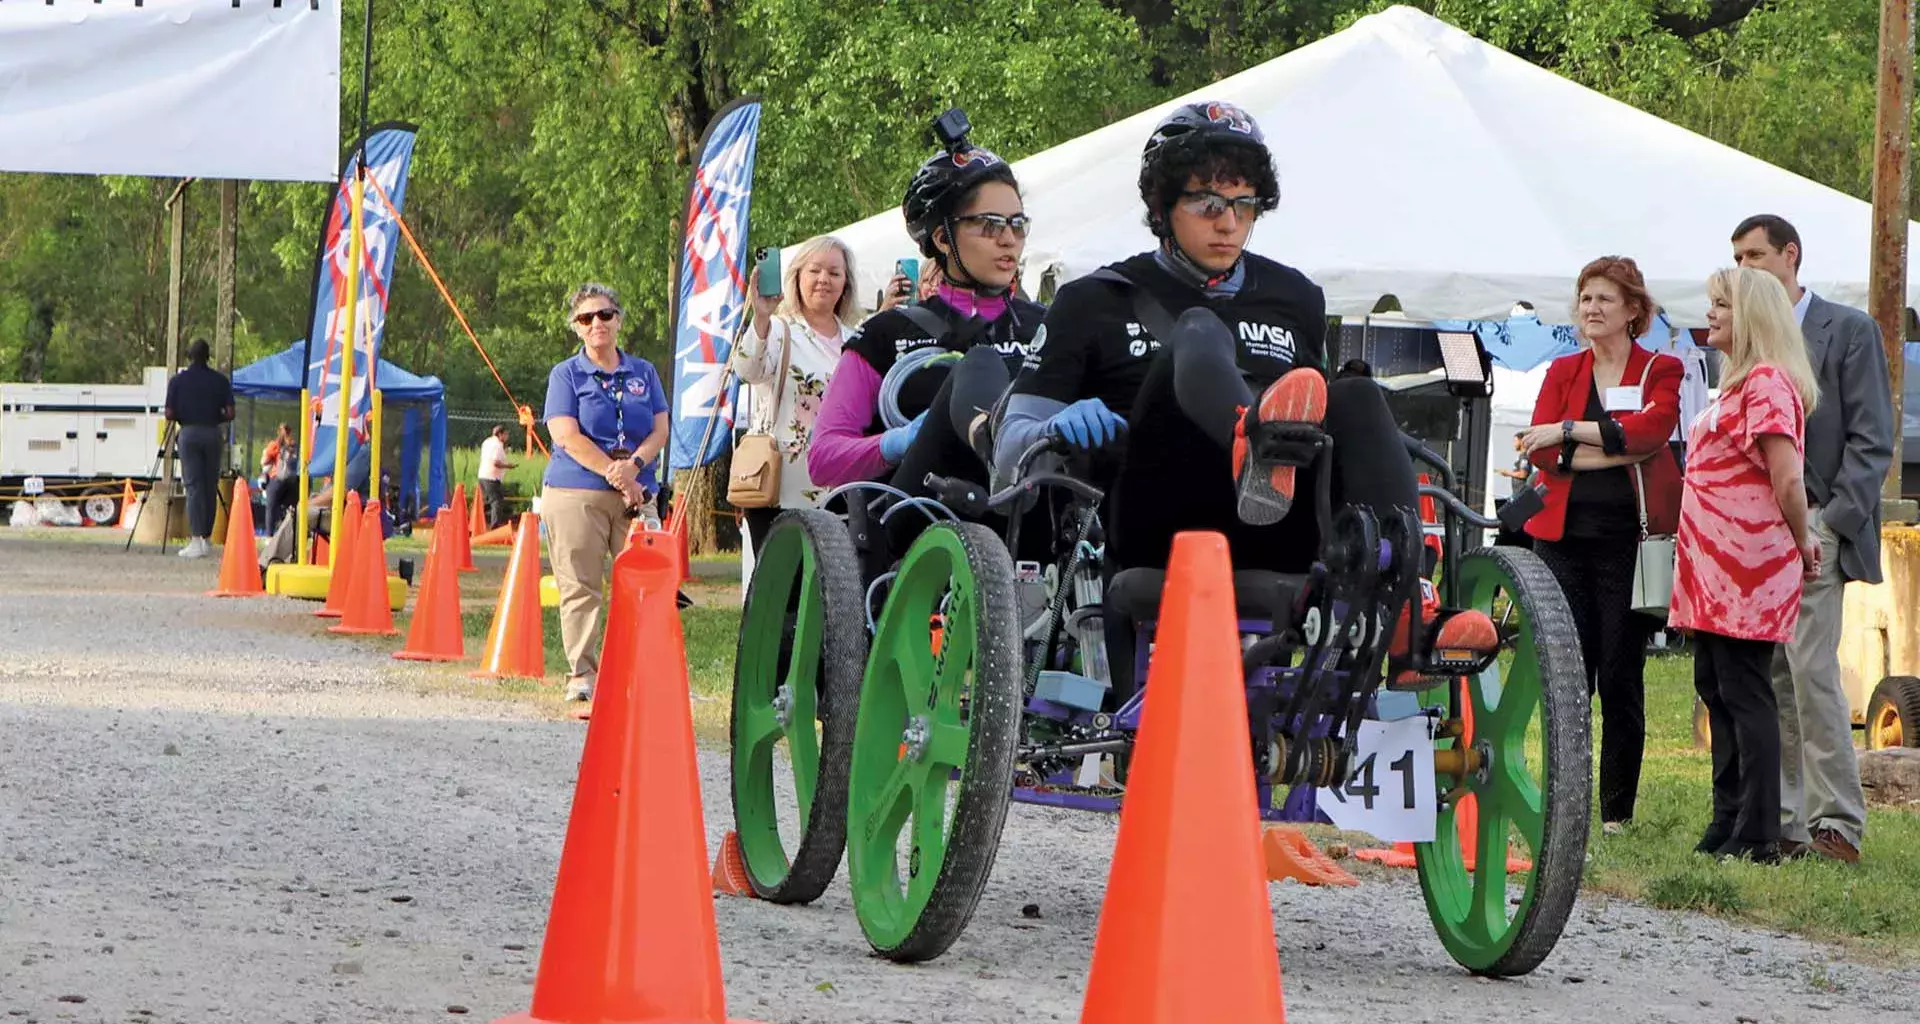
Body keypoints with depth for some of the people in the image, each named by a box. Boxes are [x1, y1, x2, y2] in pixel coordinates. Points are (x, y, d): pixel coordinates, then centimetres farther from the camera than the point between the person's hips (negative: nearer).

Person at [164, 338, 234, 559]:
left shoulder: (178, 381, -1)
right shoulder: (220, 381, 2)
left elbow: (170, 414, -3)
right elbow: (229, 414, -2)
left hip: (189, 433, -2)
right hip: (213, 434, 2)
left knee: (193, 486, -4)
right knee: (210, 487, 9)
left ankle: (196, 540, -13)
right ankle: (207, 539, 14)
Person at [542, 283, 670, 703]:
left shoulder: (643, 372, 15)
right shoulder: (566, 375, 6)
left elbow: (660, 431, 8)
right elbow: (567, 436, -6)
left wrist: (633, 467, -12)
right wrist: (615, 476, -14)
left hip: (636, 493, 3)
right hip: (575, 492, -3)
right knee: (580, 588, -5)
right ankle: (581, 673, -2)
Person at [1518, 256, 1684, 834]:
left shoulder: (1662, 371, 6)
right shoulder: (1562, 372, 13)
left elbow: (1652, 428, -15)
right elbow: (1543, 452, -2)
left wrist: (1569, 430, -16)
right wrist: (1619, 449, -13)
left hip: (1628, 541, -2)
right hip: (1565, 536, 2)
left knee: (1621, 678, -1)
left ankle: (1618, 809, 5)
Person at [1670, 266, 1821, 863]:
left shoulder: (1768, 383, -13)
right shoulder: (1740, 383, 20)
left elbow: (1787, 479, -20)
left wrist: (1801, 540, -8)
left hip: (1748, 566, -10)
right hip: (1714, 570, 10)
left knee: (1744, 694, -9)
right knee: (1716, 690, 12)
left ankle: (1757, 837, -8)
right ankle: (1728, 826, 18)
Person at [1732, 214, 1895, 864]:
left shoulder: (1848, 331, 1)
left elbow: (1872, 441, -3)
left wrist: (1834, 523, -12)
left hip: (1812, 528, -5)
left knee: (1812, 671, -13)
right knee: (1767, 681, 4)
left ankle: (1838, 824, -11)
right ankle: (1781, 826, 7)